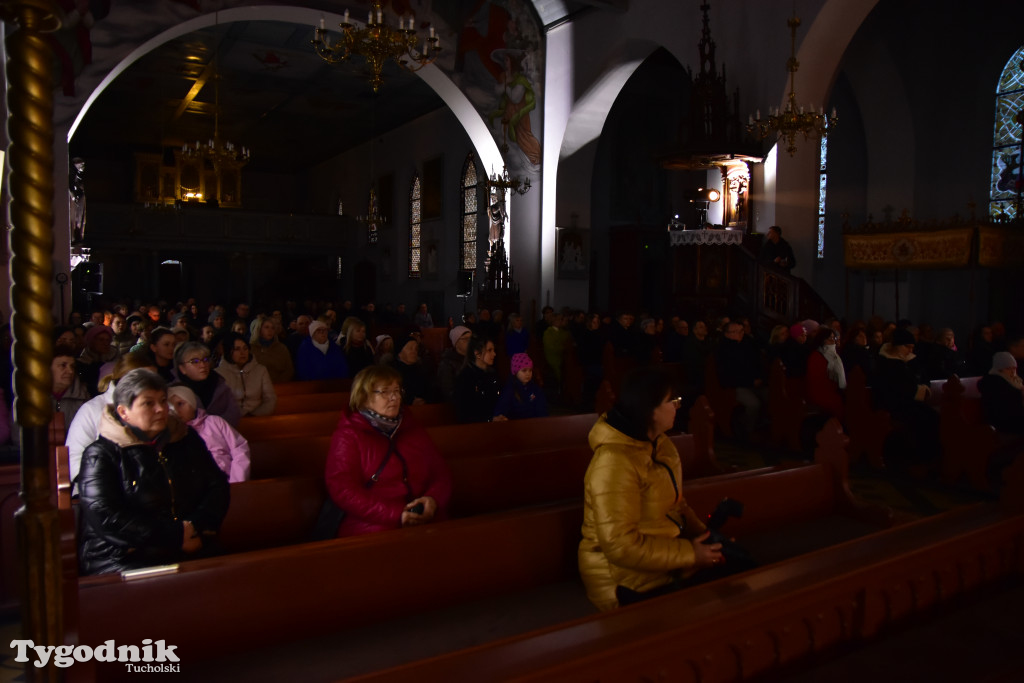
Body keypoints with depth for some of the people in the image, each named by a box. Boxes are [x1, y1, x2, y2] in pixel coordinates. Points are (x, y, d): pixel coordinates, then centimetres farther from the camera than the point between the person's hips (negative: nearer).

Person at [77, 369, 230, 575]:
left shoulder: (186, 440, 16)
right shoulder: (100, 454, 1)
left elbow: (218, 487, 14)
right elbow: (106, 518, -10)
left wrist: (197, 527, -7)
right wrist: (177, 535, -13)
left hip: (193, 555, 5)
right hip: (123, 560, -4)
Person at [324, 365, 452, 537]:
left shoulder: (413, 430, 21)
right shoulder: (347, 436, 6)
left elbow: (440, 472, 17)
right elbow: (342, 490, -7)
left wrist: (433, 499, -7)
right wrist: (395, 514, -16)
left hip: (427, 523, 4)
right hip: (374, 531, -4)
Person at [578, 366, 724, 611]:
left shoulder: (660, 444, 5)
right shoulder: (615, 462, -26)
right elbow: (622, 546, -28)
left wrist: (702, 535, -2)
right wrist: (690, 554, -21)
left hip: (667, 563, 9)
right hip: (630, 581, -9)